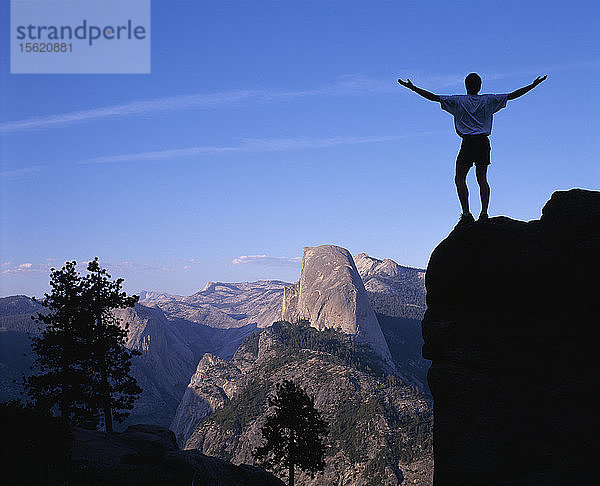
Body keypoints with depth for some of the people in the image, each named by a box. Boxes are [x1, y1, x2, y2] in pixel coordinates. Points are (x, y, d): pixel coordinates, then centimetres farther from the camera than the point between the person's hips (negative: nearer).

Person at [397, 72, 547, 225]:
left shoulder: (458, 101, 5)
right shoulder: (488, 100, 11)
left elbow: (434, 97, 2)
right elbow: (512, 95, 13)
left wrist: (413, 88, 7)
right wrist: (533, 85, 22)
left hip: (468, 142, -3)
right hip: (484, 142, 3)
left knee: (460, 179, 2)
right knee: (482, 179, 7)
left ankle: (466, 214, -8)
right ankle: (484, 213, -1)